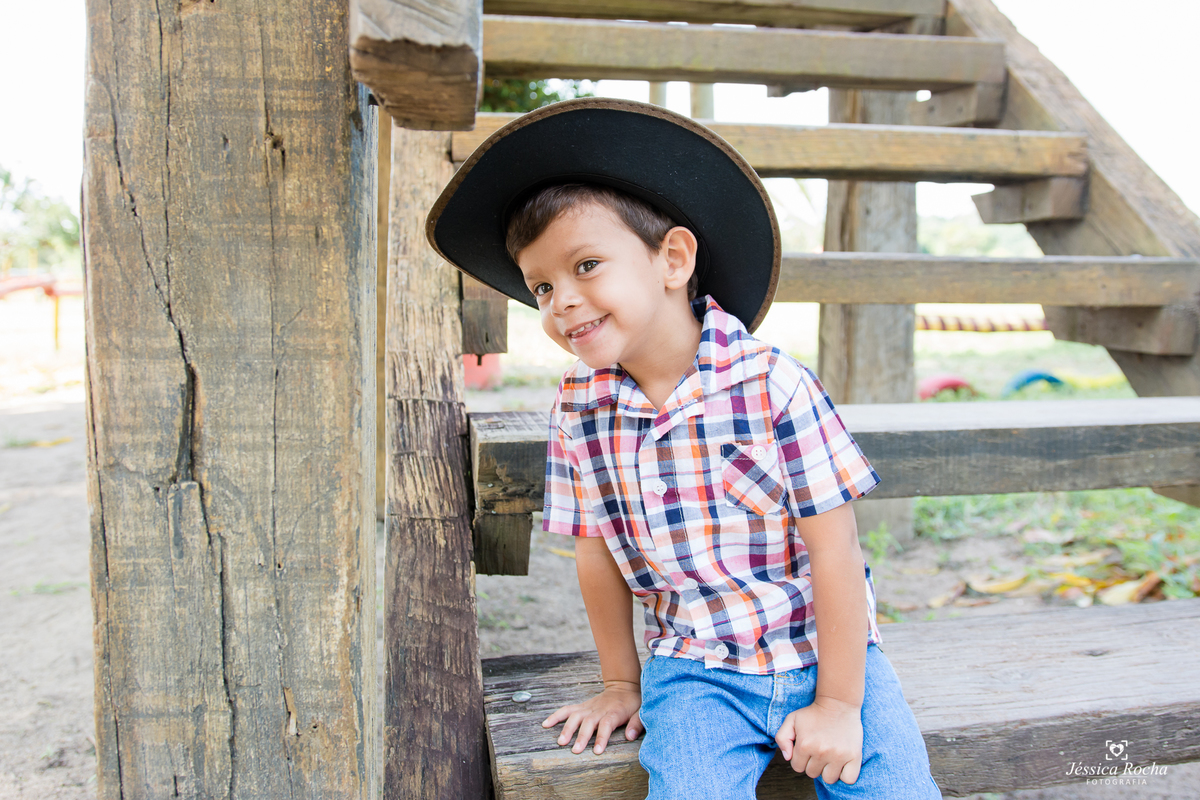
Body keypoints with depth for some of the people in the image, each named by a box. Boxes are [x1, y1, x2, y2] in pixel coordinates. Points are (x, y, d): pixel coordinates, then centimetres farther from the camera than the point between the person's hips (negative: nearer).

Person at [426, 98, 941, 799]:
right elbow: (599, 553, 5)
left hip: (824, 653, -1)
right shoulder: (578, 411, -5)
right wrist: (622, 682, 13)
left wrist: (839, 703, -10)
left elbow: (834, 548, -14)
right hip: (698, 672, 2)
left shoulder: (774, 387, -17)